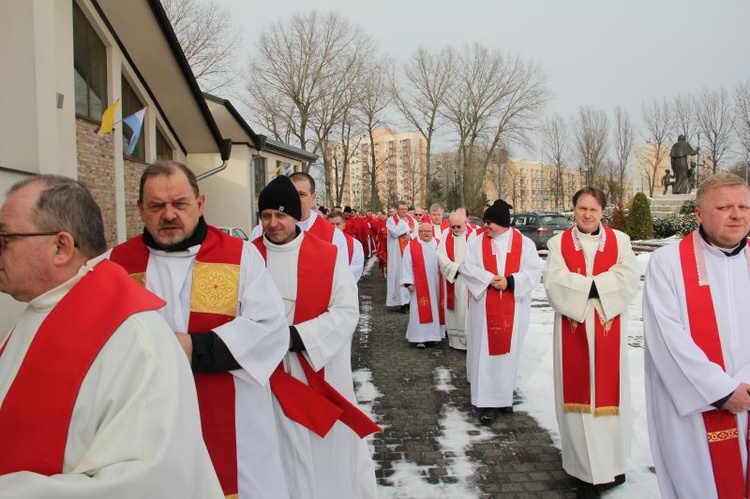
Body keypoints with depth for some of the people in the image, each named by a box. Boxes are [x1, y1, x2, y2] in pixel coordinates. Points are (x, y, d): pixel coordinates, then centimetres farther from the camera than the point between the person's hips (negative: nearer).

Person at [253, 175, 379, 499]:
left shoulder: (327, 256, -6)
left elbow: (347, 310, -9)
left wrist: (297, 336, -18)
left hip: (321, 369, -1)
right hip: (270, 372, 1)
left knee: (328, 445, 11)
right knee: (284, 445, 12)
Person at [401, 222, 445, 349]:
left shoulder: (438, 245, 9)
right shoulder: (411, 246, -1)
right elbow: (406, 265, -4)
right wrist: (408, 282, -10)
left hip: (435, 285, 4)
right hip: (419, 285, -4)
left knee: (435, 309, 8)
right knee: (420, 310, -3)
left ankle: (434, 334, 19)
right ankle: (418, 338, 0)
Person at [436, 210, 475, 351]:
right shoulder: (446, 234, 5)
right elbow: (441, 255, -2)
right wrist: (456, 267, -11)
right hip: (451, 279, 3)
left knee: (468, 309, -3)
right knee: (454, 308, 8)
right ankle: (454, 338, 16)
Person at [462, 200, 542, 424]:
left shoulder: (524, 243, 0)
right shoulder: (477, 241, 2)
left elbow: (534, 271, -7)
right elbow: (467, 267, -5)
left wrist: (510, 281, -20)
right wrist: (489, 278, -19)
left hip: (513, 309, 0)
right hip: (485, 308, 0)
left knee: (509, 351, 8)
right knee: (486, 351, 0)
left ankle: (504, 395, 24)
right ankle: (487, 402, 6)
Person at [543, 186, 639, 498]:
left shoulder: (619, 240, 6)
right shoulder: (558, 243, 4)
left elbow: (629, 279, -8)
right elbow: (554, 282, -9)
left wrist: (582, 284, -15)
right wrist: (598, 284, -15)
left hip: (609, 327, 1)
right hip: (573, 327, 0)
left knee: (607, 390, 7)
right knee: (578, 392, 3)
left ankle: (611, 463, 22)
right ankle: (586, 468, 12)